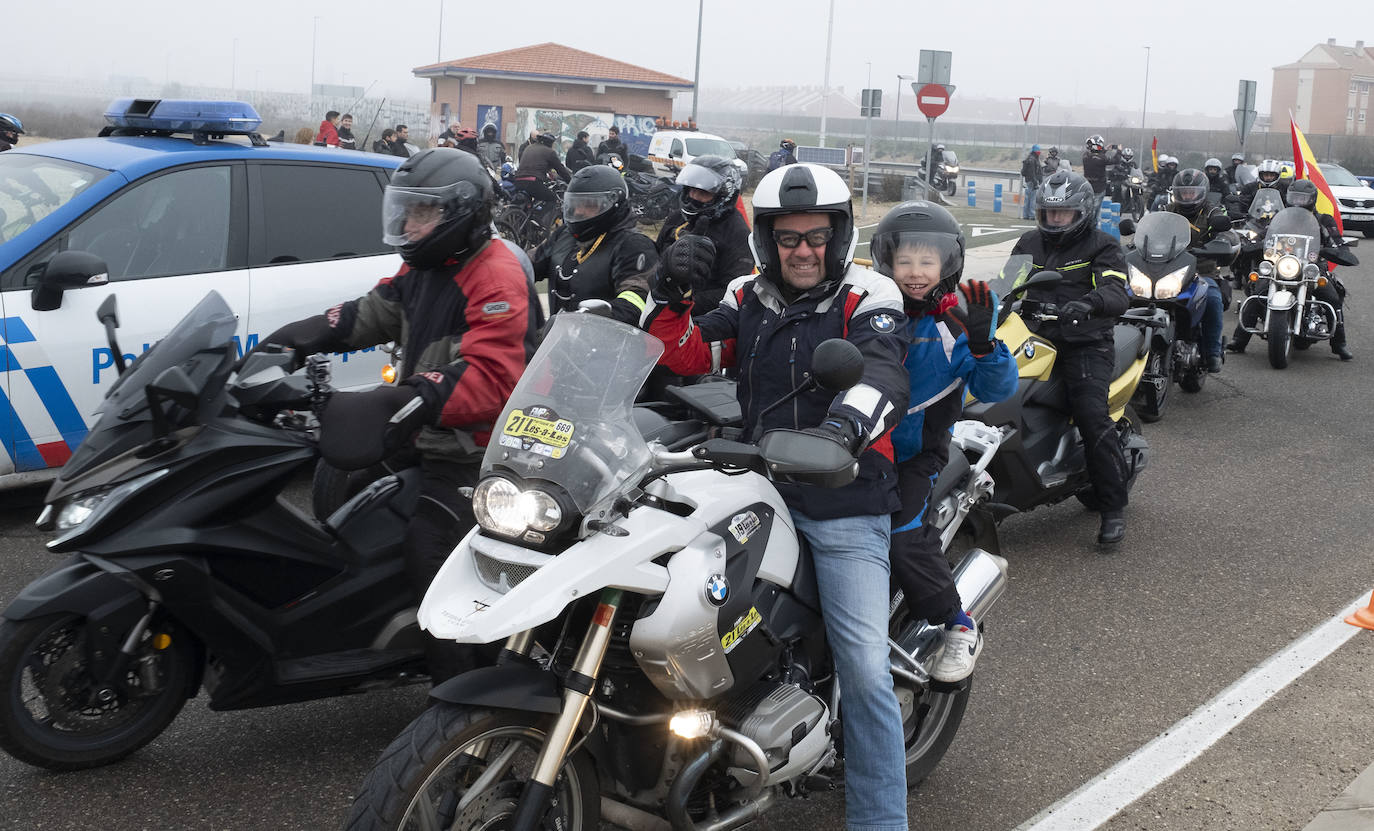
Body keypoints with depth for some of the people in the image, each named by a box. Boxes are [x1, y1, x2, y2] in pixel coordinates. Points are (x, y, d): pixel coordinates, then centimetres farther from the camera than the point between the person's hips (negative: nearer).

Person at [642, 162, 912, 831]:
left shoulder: (868, 298, -3)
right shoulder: (748, 299, 12)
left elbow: (883, 379, -22)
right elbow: (683, 357, 5)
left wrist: (842, 429, -42)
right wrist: (668, 295, -14)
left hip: (844, 507, -4)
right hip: (761, 493, 4)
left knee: (864, 672, -9)